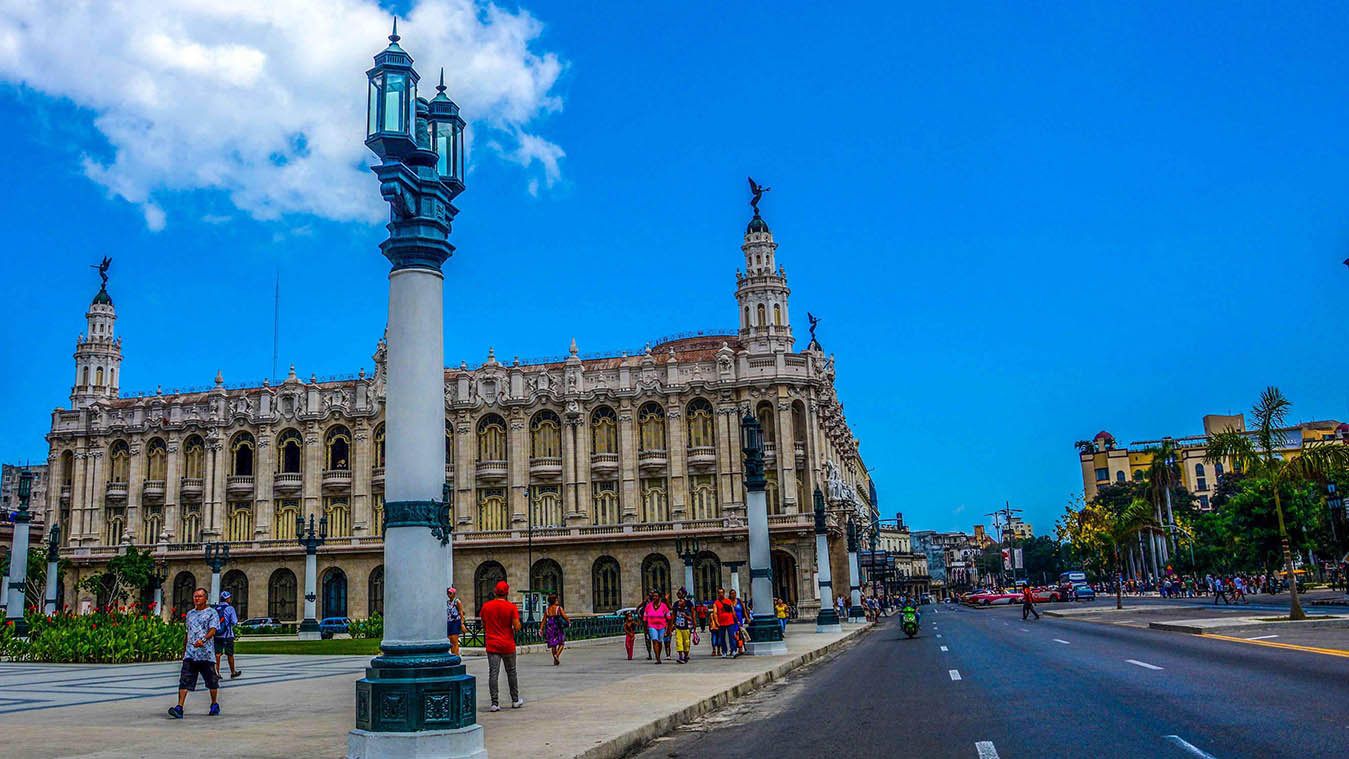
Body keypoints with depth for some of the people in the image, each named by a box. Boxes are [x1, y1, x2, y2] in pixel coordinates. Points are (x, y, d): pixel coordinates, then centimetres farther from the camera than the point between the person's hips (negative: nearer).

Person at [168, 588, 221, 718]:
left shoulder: (212, 613, -1)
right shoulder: (190, 613, 17)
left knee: (211, 681, 6)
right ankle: (179, 708, -14)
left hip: (206, 653, -4)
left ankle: (214, 705, 23)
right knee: (184, 680, -9)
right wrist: (184, 649, 24)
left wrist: (203, 639, -32)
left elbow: (213, 630, -14)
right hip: (190, 654, 4)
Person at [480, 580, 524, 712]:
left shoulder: (486, 606, -1)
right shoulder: (511, 607, -9)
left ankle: (494, 703, -5)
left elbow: (483, 626, 8)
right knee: (511, 672, 14)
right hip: (508, 645, -1)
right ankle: (515, 700, 23)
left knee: (493, 673, 0)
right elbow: (517, 626, -14)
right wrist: (517, 623, 7)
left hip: (491, 645, 1)